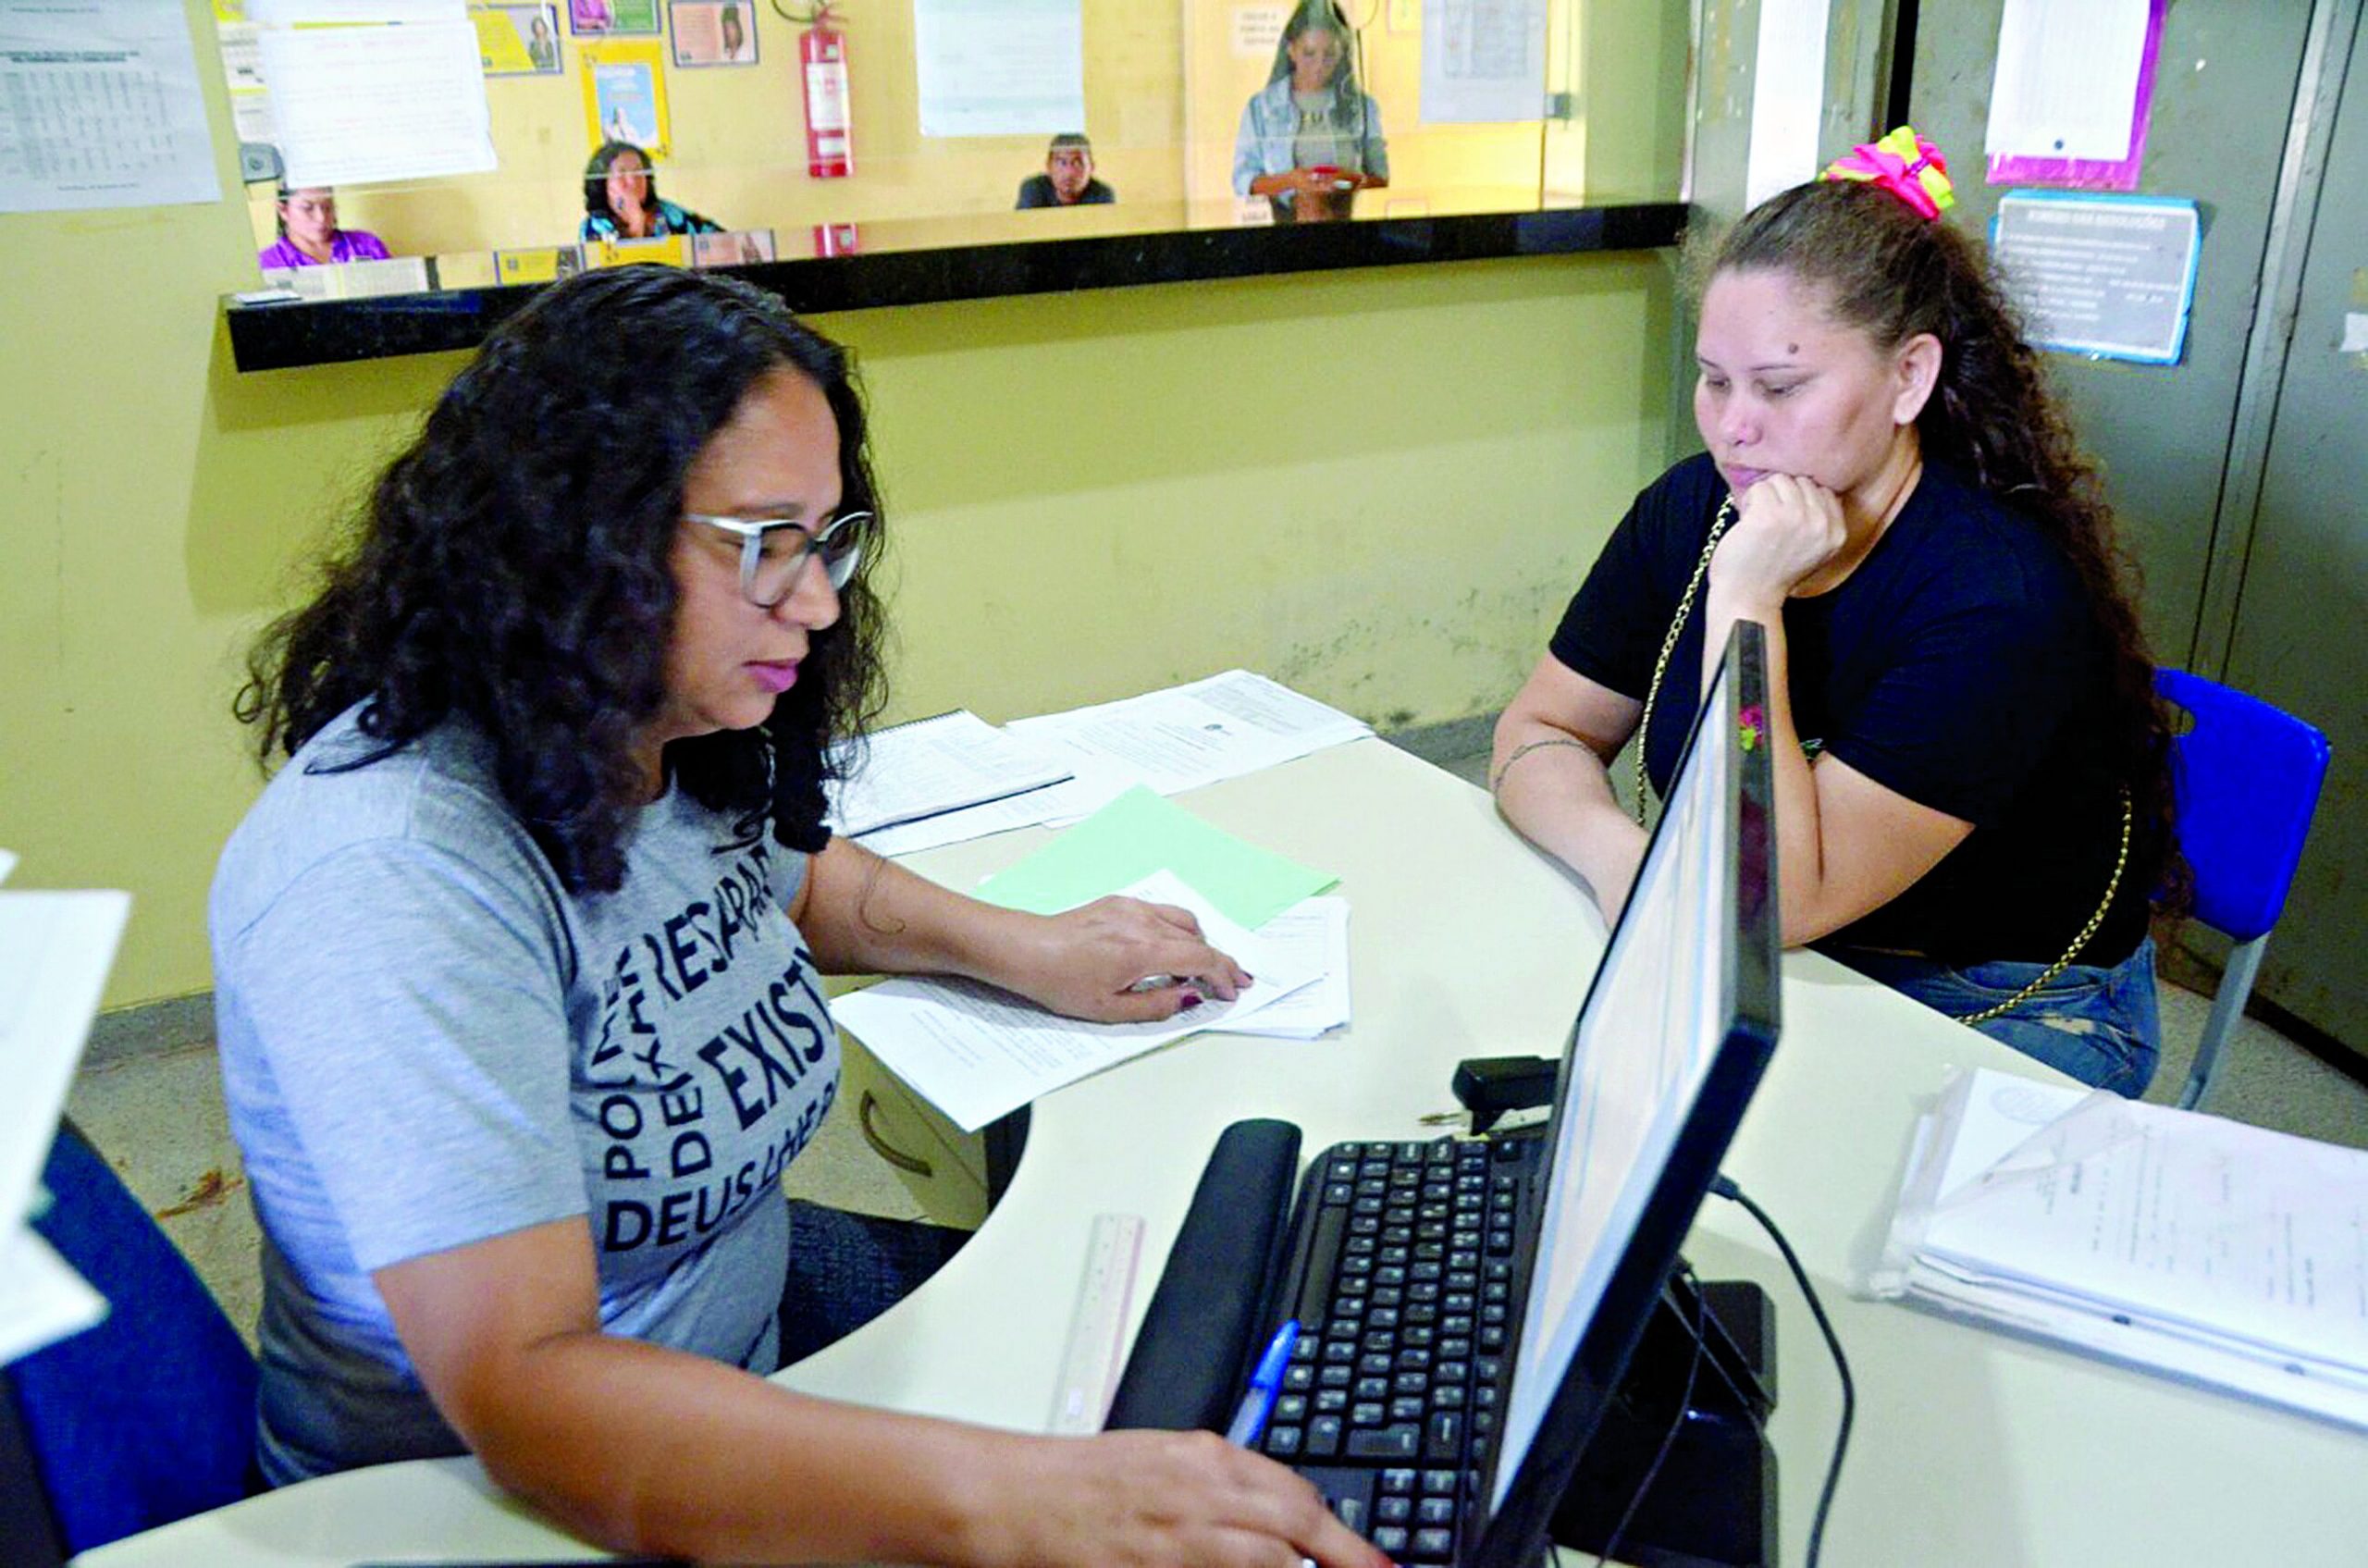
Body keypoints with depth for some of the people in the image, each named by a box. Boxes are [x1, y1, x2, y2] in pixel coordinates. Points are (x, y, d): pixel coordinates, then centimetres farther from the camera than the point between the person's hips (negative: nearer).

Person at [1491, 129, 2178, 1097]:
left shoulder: (2001, 593, -24)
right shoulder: (1690, 510, -5)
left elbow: (1774, 903, -29)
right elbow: (1538, 734, -1)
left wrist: (1747, 603, -30)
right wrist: (1618, 855, -22)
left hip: (2008, 1020, -5)